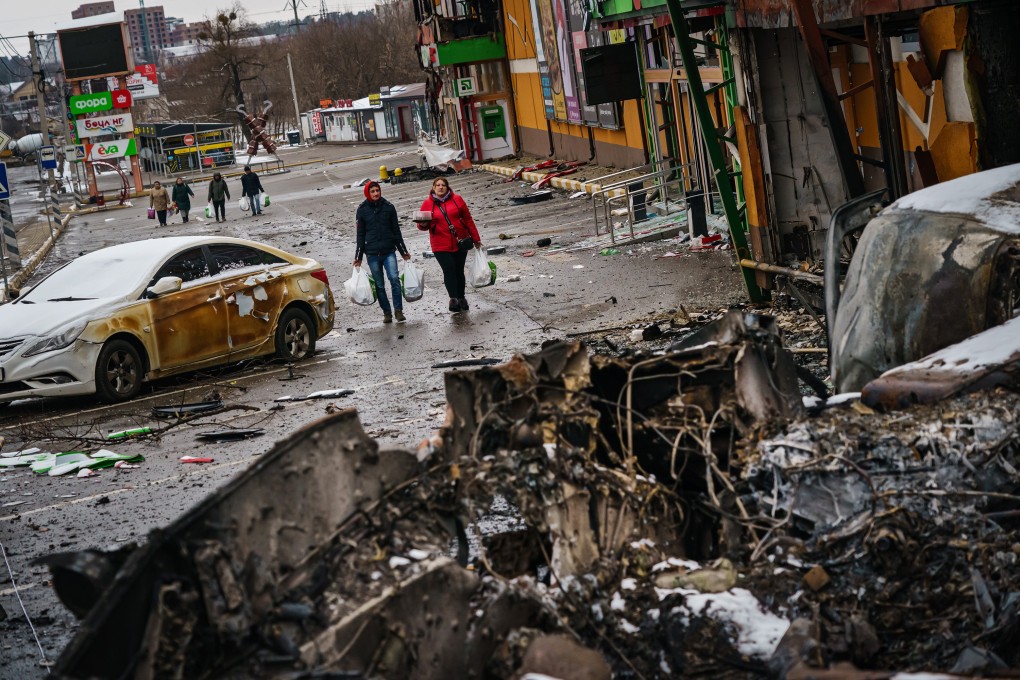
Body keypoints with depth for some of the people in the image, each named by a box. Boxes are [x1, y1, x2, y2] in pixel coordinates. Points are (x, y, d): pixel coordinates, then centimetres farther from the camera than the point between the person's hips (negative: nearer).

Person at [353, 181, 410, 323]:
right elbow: (360, 234, 8)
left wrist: (403, 251, 11)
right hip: (372, 254, 1)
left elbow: (396, 230, 10)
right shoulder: (362, 210, 4)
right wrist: (358, 256, 6)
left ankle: (398, 310, -10)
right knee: (379, 285, 3)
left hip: (389, 251, 0)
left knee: (394, 278, -17)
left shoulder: (388, 207, 5)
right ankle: (387, 313, 12)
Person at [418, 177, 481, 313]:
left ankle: (461, 298, 22)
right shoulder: (427, 204, 3)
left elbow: (468, 220, 8)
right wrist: (423, 224, -19)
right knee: (449, 270, -16)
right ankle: (453, 298, -20)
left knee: (459, 271, 8)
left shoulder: (457, 200, 4)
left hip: (460, 243, 2)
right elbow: (422, 225, 6)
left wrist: (476, 239, 10)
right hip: (441, 246, -2)